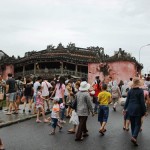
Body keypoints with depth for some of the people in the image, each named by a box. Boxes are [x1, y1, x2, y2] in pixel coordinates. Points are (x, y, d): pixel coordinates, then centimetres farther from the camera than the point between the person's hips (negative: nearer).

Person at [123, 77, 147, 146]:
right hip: (137, 109, -4)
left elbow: (127, 100, 7)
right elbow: (142, 102, -10)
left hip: (130, 109, 5)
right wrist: (144, 111, -3)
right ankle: (134, 137, -16)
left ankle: (134, 137, 21)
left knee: (132, 124, 15)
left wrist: (125, 108, 15)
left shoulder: (130, 91, 3)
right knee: (138, 124, 1)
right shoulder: (140, 91, -10)